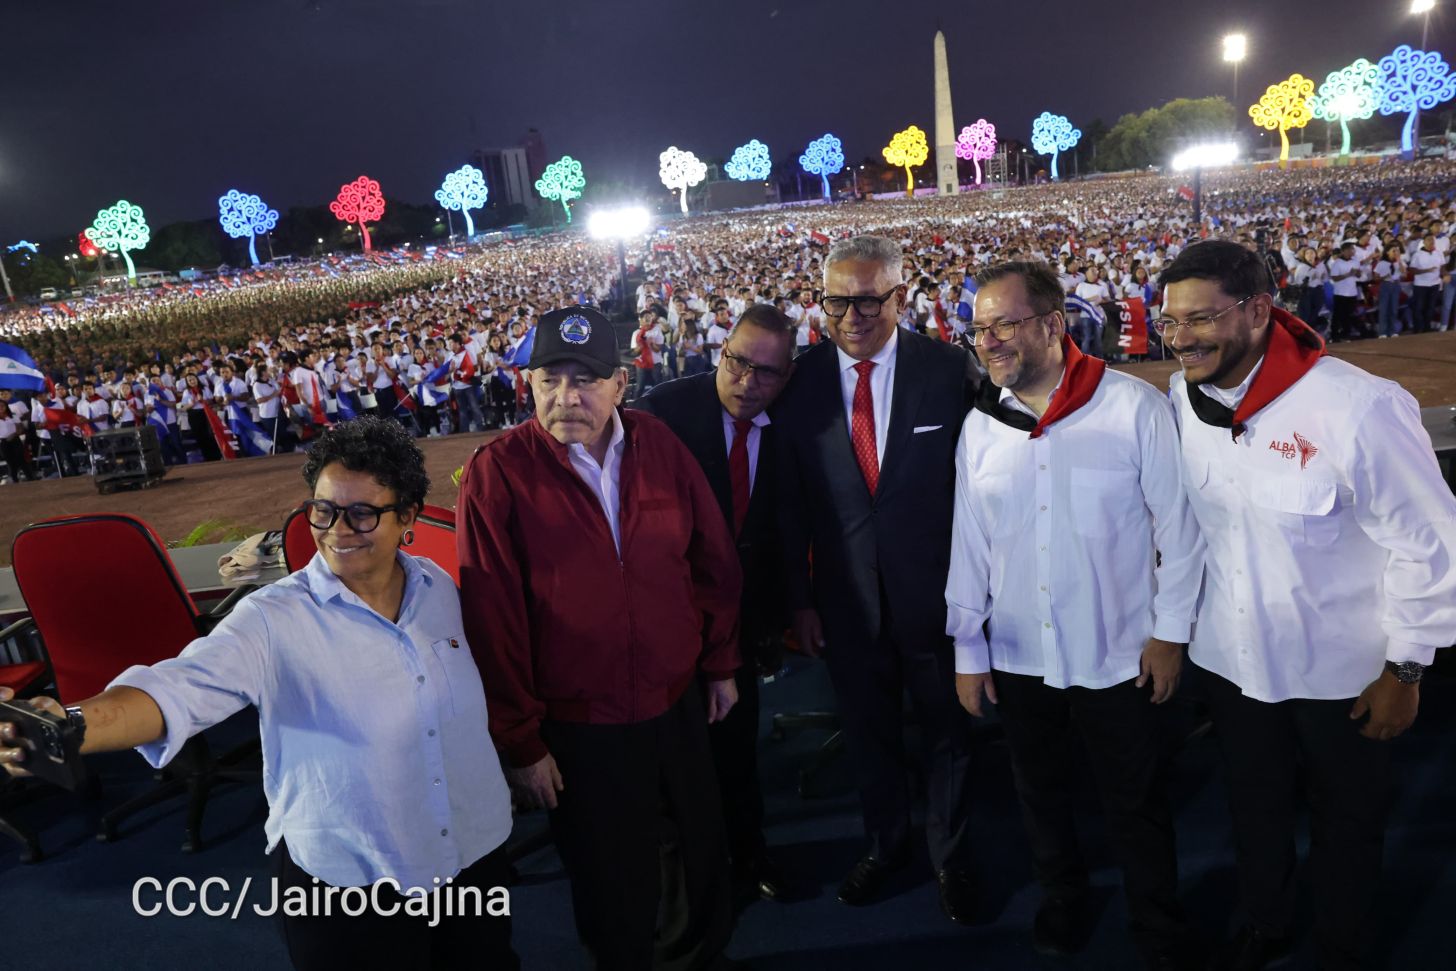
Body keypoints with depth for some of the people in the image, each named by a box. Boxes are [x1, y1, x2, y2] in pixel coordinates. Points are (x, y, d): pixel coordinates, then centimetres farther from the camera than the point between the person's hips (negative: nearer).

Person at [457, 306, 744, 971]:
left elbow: (714, 560, 3)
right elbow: (492, 618, -14)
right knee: (615, 895, 17)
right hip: (577, 730, -4)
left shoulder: (660, 446, -6)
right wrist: (520, 743, -9)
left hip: (681, 706, 4)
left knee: (704, 851, 25)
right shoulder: (497, 474, -17)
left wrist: (721, 664, 8)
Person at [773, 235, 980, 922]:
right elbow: (791, 503, -2)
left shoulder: (950, 369, -9)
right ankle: (885, 843, 46)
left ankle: (950, 855, 43)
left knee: (946, 732, 18)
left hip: (935, 590, -1)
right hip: (846, 600, 1)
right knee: (868, 733, 20)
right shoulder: (798, 380, -6)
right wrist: (800, 599, -1)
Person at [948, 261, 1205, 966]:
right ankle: (1062, 900, 47)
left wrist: (1170, 632, -5)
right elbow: (968, 544, 1)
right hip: (1017, 657, 3)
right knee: (1040, 791, 21)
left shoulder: (1136, 407, -13)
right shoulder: (979, 426, -2)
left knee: (1133, 804, 14)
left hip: (1118, 656, -3)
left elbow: (1178, 526, -8)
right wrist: (968, 649, 4)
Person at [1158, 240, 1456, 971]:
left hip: (1341, 673, -4)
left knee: (1345, 825, 20)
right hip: (1229, 659, 4)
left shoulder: (1360, 407, -26)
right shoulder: (1180, 398, -10)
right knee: (1254, 808, 25)